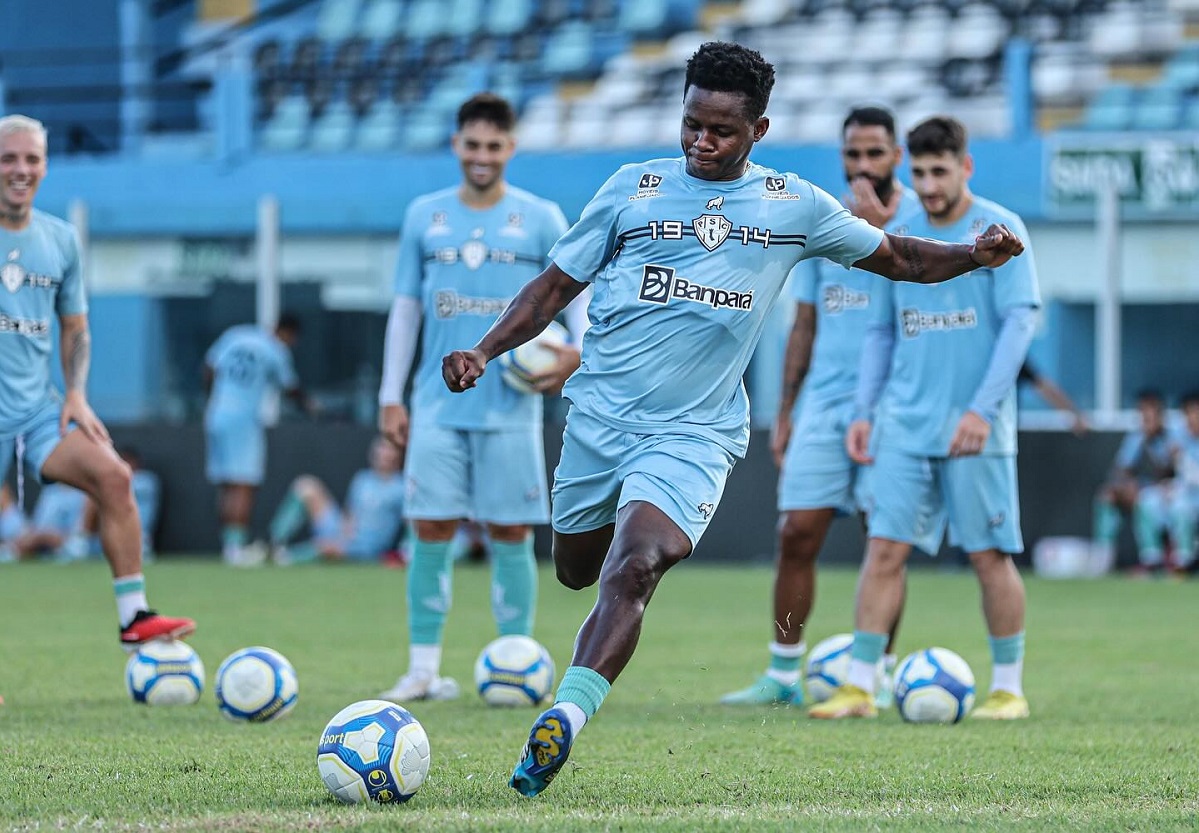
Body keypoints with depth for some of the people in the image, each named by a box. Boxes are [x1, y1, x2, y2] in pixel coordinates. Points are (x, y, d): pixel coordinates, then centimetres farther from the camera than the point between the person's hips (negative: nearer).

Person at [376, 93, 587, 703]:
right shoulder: (425, 216, 10)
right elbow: (406, 307, 13)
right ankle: (423, 669, 2)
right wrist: (390, 396, 8)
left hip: (510, 406, -2)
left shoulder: (540, 219, 4)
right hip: (439, 405, 2)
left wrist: (578, 350, -16)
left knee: (510, 534, 0)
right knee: (431, 531, -2)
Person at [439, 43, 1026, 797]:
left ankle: (563, 722, -33)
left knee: (631, 571, -24)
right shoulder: (633, 189, 4)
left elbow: (898, 258, 15)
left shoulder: (794, 207, 5)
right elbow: (557, 285, 9)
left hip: (694, 432, -3)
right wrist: (485, 351, -5)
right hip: (600, 415, 3)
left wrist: (974, 254, -4)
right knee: (577, 570, 15)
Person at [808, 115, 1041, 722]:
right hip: (906, 426, 4)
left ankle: (1008, 688, 11)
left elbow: (1020, 319, -10)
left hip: (975, 429, -4)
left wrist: (983, 409, -18)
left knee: (990, 555, 0)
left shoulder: (999, 229, -3)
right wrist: (862, 411, 7)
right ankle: (859, 687, -2)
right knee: (884, 548, -3)